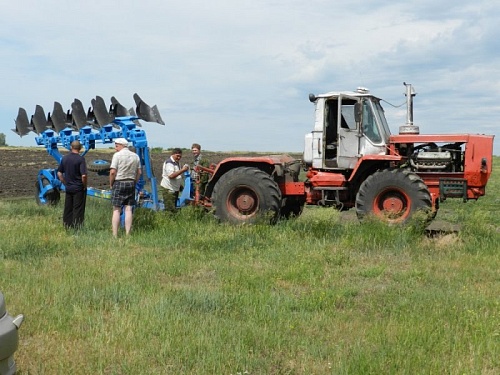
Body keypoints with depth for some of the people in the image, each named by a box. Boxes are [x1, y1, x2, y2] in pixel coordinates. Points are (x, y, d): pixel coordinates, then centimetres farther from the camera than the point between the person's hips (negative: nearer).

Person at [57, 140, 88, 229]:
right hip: (79, 188, -5)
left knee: (68, 209, 13)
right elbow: (83, 175, -21)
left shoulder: (64, 158, 4)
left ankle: (67, 227, 19)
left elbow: (59, 173, 8)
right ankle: (76, 228, 3)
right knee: (78, 210, 2)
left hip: (68, 188, 5)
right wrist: (84, 186, -6)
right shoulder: (80, 159, -14)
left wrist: (65, 183, 15)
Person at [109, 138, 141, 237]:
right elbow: (139, 172, 10)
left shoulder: (117, 155, -7)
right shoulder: (135, 156, 10)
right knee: (128, 209, 5)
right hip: (131, 183, 5)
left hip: (119, 183, -5)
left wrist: (111, 184, -1)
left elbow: (113, 172, -13)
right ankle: (128, 234, 4)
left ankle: (115, 235, -3)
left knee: (116, 210, -2)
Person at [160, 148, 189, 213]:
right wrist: (182, 170, -28)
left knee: (174, 209, 9)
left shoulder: (177, 163, 15)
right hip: (168, 189, -9)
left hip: (175, 189, 9)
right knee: (170, 210, -13)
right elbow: (171, 175, -28)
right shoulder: (169, 162, -15)